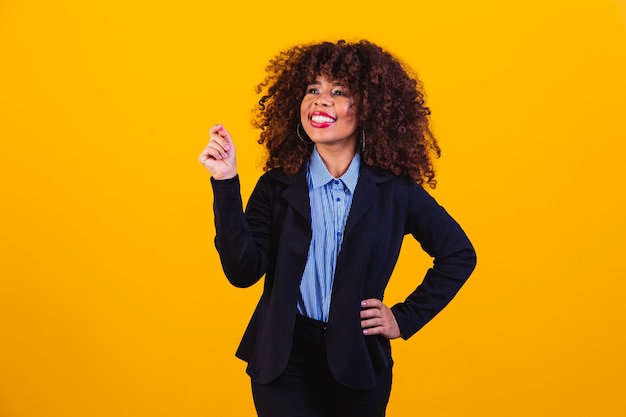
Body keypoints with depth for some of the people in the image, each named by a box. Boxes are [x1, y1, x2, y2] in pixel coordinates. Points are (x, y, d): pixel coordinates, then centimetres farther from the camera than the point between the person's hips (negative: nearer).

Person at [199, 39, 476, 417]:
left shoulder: (395, 190, -5)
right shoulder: (277, 186, -3)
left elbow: (459, 254, 5)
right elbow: (243, 271, -14)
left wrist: (406, 318, 1)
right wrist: (226, 184, -19)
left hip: (358, 362, 1)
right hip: (283, 360, 0)